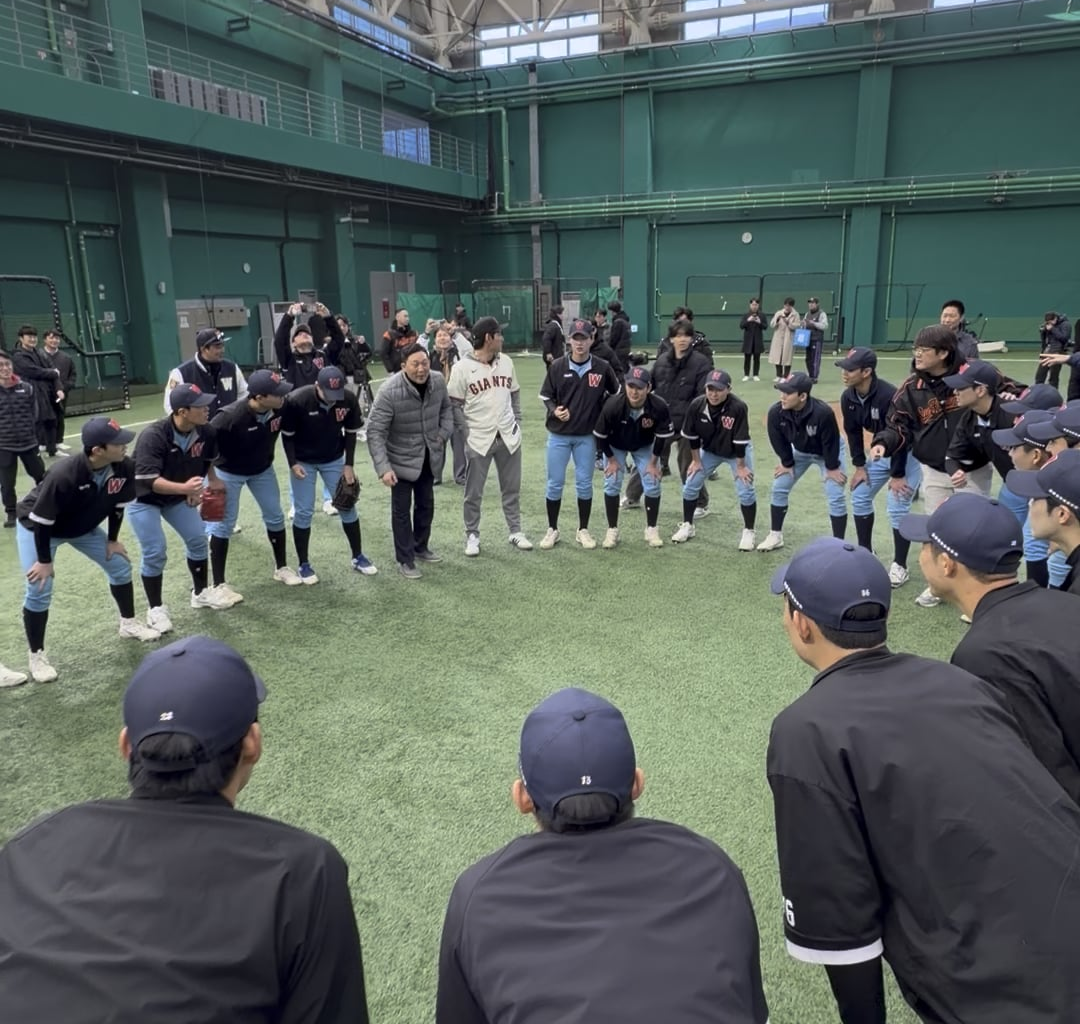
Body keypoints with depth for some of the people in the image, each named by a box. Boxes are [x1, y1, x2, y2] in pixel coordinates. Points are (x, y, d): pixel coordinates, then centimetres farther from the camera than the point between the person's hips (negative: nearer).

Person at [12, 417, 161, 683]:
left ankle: (128, 624, 27)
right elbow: (41, 520, -29)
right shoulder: (63, 476, -41)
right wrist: (44, 560, -21)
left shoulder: (124, 467, -25)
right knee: (39, 590, -11)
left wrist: (112, 540, 2)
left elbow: (118, 505, -6)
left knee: (120, 566, 8)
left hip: (83, 527, 6)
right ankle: (37, 655, 6)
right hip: (36, 527, -6)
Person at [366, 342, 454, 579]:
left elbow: (446, 408, 10)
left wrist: (445, 433, -5)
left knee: (426, 504, 19)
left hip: (429, 457, 6)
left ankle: (421, 547, 40)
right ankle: (405, 560, 18)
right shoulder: (389, 392, -28)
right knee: (402, 510, 4)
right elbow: (375, 432, -26)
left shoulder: (438, 382, -12)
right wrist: (383, 468, -32)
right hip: (402, 459, -5)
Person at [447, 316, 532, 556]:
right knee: (473, 493, 6)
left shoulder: (506, 362, 5)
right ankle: (472, 536, 20)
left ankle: (515, 532, 25)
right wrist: (465, 434, -12)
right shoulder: (462, 368, -10)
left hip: (508, 437, 4)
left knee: (512, 489, 13)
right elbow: (454, 404, -7)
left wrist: (517, 423, 8)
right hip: (478, 440, -4)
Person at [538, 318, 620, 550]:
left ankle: (583, 530, 21)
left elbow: (615, 393, 11)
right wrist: (554, 411, -17)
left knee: (584, 484, 8)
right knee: (554, 483, 5)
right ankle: (552, 529, 19)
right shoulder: (558, 366, -5)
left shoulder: (602, 368, -4)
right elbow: (545, 396, 2)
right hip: (558, 435, 0)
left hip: (587, 436, 0)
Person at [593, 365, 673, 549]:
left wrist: (653, 462, -9)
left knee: (652, 484, -3)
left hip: (644, 447, 1)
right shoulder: (612, 405, -37)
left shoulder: (659, 407, -34)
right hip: (615, 446, -1)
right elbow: (600, 435, -20)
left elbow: (663, 436, -16)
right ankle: (612, 530, 8)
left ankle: (651, 530, 12)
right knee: (611, 484, -6)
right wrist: (611, 459, -12)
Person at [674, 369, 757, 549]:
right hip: (709, 451, 3)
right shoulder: (697, 405, -24)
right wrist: (696, 460, -3)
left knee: (745, 491, -10)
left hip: (737, 452, -3)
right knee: (690, 485, 1)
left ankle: (749, 532, 9)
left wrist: (740, 466, -18)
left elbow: (740, 441, -26)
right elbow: (691, 435, -9)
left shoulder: (738, 407, -34)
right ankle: (687, 526, 19)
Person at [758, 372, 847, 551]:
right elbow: (778, 440, -12)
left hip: (828, 452, -4)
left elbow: (830, 442, -27)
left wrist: (832, 467, -17)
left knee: (835, 496, -7)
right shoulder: (776, 412, -30)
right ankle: (775, 536, 18)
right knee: (779, 488, 4)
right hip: (800, 451, 4)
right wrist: (787, 463, -5)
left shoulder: (822, 412, -42)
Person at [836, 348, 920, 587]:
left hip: (908, 452, -8)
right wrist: (859, 465, 0)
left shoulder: (888, 396, -33)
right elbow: (853, 432, 2)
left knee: (897, 507, -11)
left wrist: (897, 475, -24)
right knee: (859, 497, 8)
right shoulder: (848, 397, -11)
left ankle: (900, 567, 2)